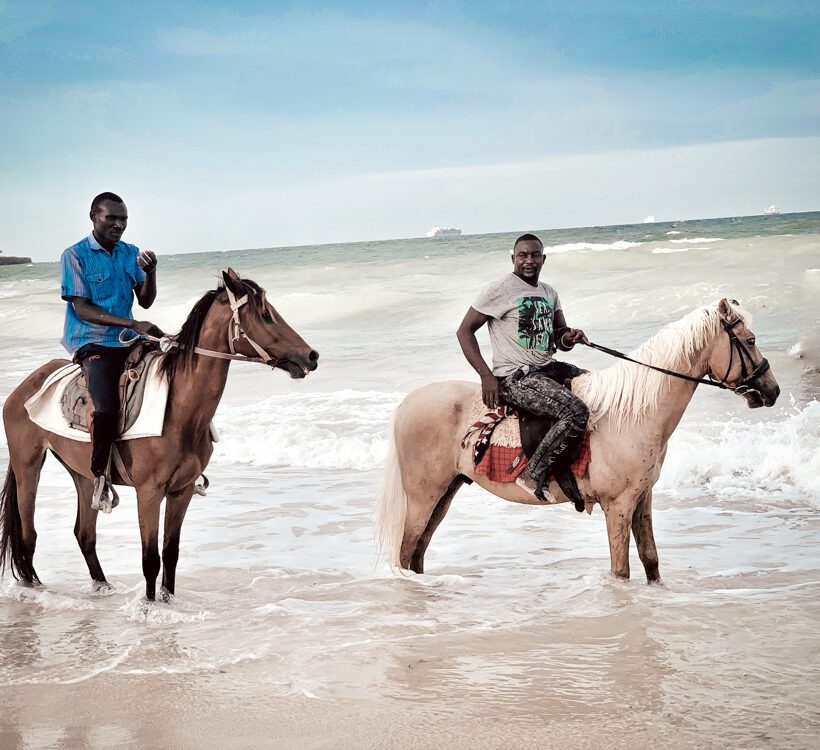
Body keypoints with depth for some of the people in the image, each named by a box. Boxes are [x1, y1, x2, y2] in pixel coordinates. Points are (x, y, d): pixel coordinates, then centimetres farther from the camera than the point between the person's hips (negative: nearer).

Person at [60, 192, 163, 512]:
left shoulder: (131, 254, 10)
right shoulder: (75, 255, -6)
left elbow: (145, 301, 10)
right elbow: (82, 309, -12)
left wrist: (150, 272, -11)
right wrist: (133, 325, -19)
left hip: (126, 340, 6)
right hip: (91, 342, -6)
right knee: (106, 406, -28)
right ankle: (100, 476, -12)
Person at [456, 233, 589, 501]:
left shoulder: (549, 293, 15)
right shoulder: (500, 289, -7)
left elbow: (559, 338, 22)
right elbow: (465, 330, -7)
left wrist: (569, 338, -5)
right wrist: (486, 376, -16)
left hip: (548, 369, 9)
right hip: (514, 377, -9)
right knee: (576, 412, -28)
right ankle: (533, 475, -20)